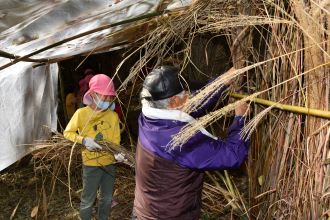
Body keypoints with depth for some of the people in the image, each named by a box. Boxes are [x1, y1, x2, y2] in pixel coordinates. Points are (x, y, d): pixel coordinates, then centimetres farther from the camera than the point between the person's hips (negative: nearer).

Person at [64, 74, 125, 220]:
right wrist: (84, 140, -22)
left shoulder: (113, 116, -4)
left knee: (107, 198, 21)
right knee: (88, 200, 10)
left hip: (109, 163, 4)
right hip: (91, 164, -3)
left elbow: (116, 140, 0)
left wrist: (117, 153, -20)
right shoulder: (81, 113, -13)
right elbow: (67, 133, -6)